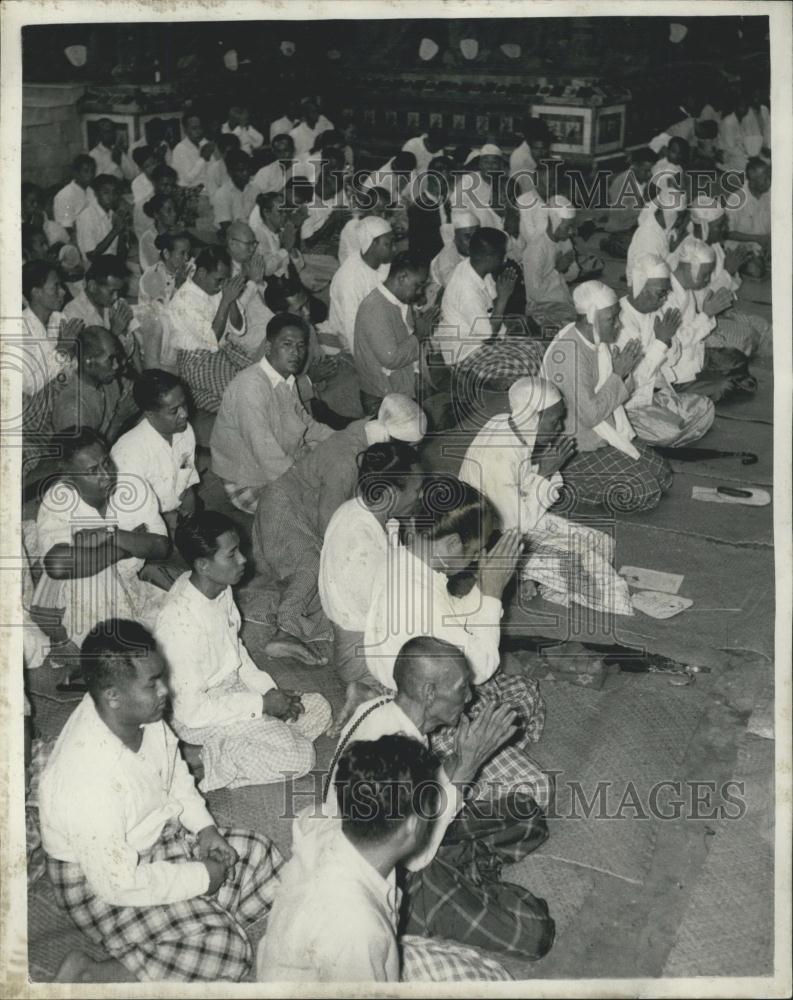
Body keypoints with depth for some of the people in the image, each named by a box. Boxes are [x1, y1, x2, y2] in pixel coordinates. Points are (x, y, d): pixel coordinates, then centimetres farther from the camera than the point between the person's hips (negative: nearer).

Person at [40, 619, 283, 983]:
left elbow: (174, 769, 9)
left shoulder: (140, 713, -14)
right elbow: (119, 884, -29)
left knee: (263, 857, 5)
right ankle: (87, 976, -8)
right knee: (223, 949, -17)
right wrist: (201, 877, -18)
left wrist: (204, 826, -3)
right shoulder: (87, 779, -37)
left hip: (157, 837, 8)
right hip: (98, 877, -8)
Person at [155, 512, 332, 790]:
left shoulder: (220, 588, -6)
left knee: (319, 709, 6)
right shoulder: (179, 624, -32)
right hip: (200, 719, -9)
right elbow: (191, 710, -26)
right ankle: (210, 762, -5)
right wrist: (261, 704, -19)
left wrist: (269, 689, -3)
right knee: (299, 756, -18)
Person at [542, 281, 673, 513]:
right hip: (576, 448, -9)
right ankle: (566, 489, -1)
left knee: (662, 474, 5)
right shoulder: (567, 353, -28)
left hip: (604, 434, 9)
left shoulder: (598, 340, 1)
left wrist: (622, 373, -8)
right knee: (643, 491, -14)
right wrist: (617, 375, -21)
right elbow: (589, 415, -27)